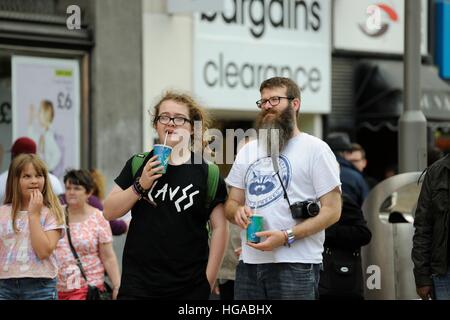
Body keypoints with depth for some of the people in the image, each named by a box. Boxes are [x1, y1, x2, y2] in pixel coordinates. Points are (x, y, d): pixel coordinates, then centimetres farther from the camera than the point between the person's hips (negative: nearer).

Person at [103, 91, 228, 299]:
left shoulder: (206, 173, 2)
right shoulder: (139, 165, 7)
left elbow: (219, 228, 2)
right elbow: (109, 212, 5)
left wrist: (209, 280, -3)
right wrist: (140, 186, -10)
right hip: (137, 284, 1)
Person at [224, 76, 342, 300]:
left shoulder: (315, 149, 1)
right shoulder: (248, 151, 19)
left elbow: (332, 210, -6)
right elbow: (231, 203, 20)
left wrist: (286, 236, -17)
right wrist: (237, 211, -6)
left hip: (296, 266, -5)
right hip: (249, 264, 5)